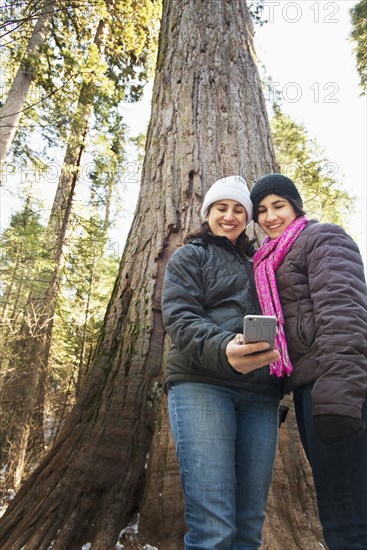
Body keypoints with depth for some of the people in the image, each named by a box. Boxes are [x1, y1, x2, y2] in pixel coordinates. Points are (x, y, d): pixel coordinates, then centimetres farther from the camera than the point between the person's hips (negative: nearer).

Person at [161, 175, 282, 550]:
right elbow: (179, 317, -6)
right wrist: (221, 348, -26)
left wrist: (280, 383, 11)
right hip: (201, 384, -5)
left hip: (259, 392, 5)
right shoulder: (188, 257, 10)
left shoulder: (252, 268, 27)